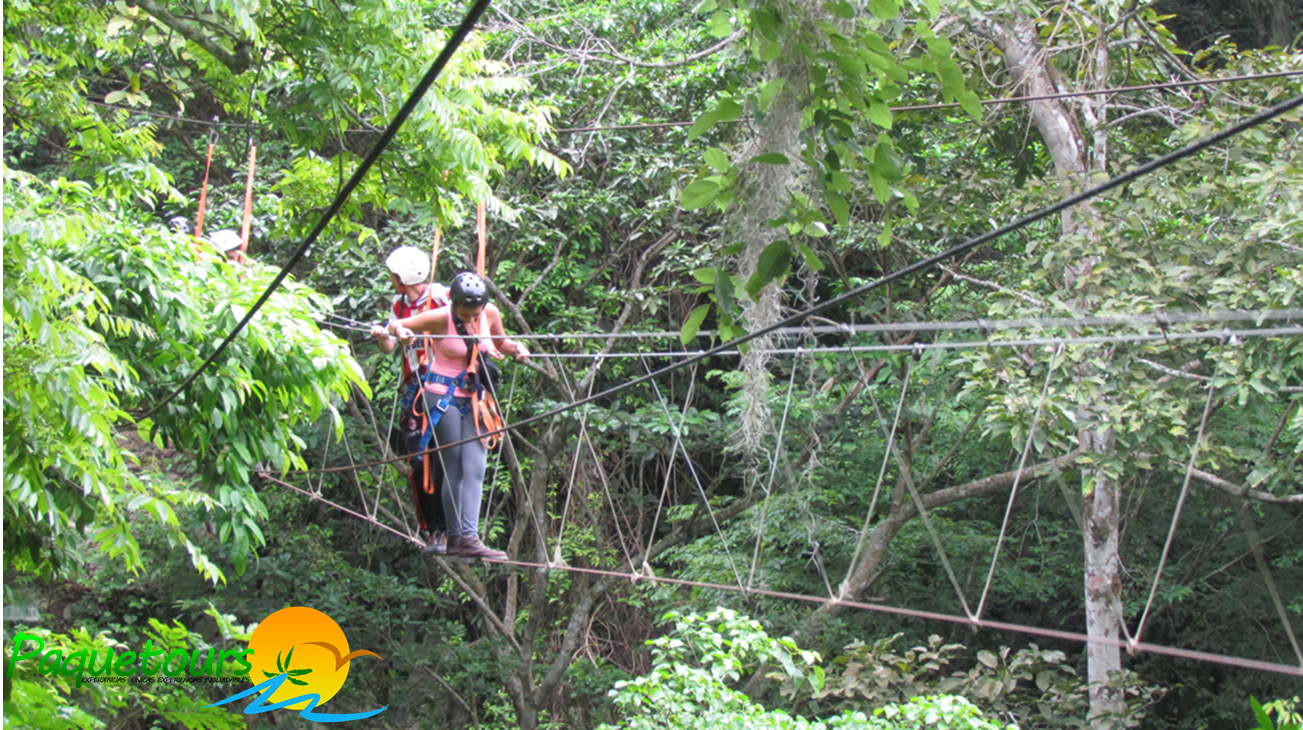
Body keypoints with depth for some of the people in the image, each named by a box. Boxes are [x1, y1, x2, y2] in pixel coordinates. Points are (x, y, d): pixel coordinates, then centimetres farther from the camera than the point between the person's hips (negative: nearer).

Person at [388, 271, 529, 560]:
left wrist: (515, 347, -4)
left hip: (474, 398, 5)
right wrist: (401, 332, -30)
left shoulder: (490, 314, -2)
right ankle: (455, 537, 3)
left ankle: (469, 537, -11)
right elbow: (395, 325, -7)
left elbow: (500, 343, 18)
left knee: (476, 468, -6)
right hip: (444, 396, -5)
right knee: (455, 468, -4)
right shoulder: (441, 319, -14)